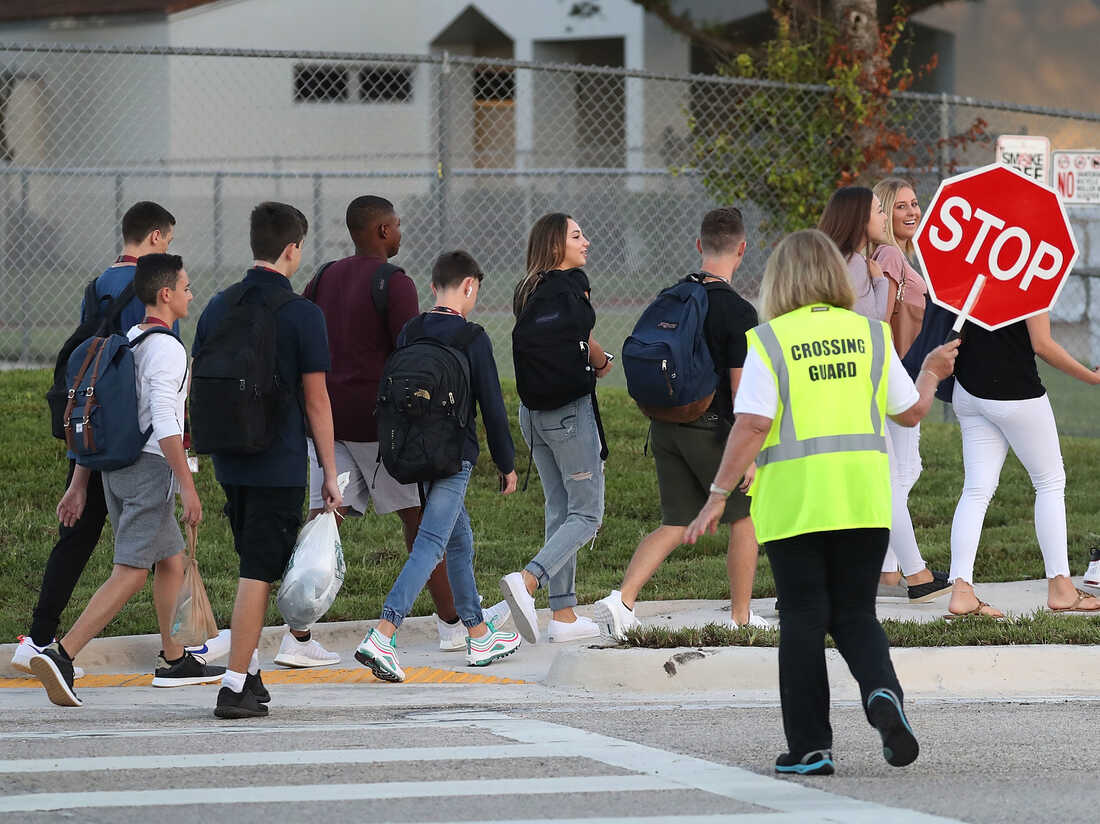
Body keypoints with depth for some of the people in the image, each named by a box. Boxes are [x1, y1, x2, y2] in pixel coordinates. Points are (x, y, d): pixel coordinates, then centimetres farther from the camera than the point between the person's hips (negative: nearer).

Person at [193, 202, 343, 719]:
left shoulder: (218, 307, 6)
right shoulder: (302, 314, -10)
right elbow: (316, 400, -9)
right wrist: (330, 474, -3)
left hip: (229, 461, 6)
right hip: (280, 464, -6)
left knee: (254, 566, 20)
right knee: (259, 573, -4)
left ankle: (249, 671, 25)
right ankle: (235, 687, -7)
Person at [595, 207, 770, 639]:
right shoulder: (738, 312, -14)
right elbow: (741, 389, -16)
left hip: (666, 425, 6)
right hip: (712, 429, -6)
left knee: (675, 525, 10)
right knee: (744, 517, 14)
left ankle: (622, 599, -8)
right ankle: (741, 616, 21)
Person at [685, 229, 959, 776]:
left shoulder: (769, 341, -4)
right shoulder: (871, 334, 6)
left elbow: (751, 425, -12)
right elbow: (910, 412, 13)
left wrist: (719, 495, -7)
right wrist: (932, 373, 33)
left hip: (793, 501, -3)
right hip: (865, 499, 3)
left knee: (803, 618, 5)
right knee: (855, 613, 12)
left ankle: (810, 747, 5)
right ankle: (882, 692, -17)